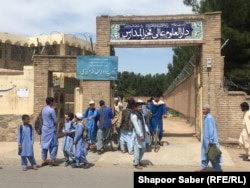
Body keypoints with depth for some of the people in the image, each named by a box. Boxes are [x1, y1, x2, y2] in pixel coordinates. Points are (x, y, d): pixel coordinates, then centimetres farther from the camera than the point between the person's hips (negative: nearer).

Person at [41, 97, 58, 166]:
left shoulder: (43, 109, 6)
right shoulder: (51, 110, -16)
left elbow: (43, 118, 14)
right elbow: (55, 120, -11)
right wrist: (54, 124, 8)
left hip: (44, 128, 7)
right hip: (51, 129, -7)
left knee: (44, 144, 9)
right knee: (54, 145, 2)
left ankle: (44, 160, 13)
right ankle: (52, 160, 0)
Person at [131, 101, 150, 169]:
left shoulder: (141, 114, 10)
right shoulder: (134, 116, -18)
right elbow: (136, 126, -24)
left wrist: (147, 130, 0)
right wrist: (140, 135, -27)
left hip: (142, 134, 9)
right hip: (137, 135, -9)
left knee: (143, 148, 16)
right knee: (137, 148, 0)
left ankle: (138, 160, 34)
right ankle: (136, 163, 12)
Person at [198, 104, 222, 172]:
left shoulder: (209, 118, -20)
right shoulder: (207, 117, 10)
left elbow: (211, 129, -23)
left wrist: (211, 140, -24)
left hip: (209, 139, -10)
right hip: (206, 138, 10)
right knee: (205, 153, 15)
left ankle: (218, 169, 9)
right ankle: (203, 167, 24)